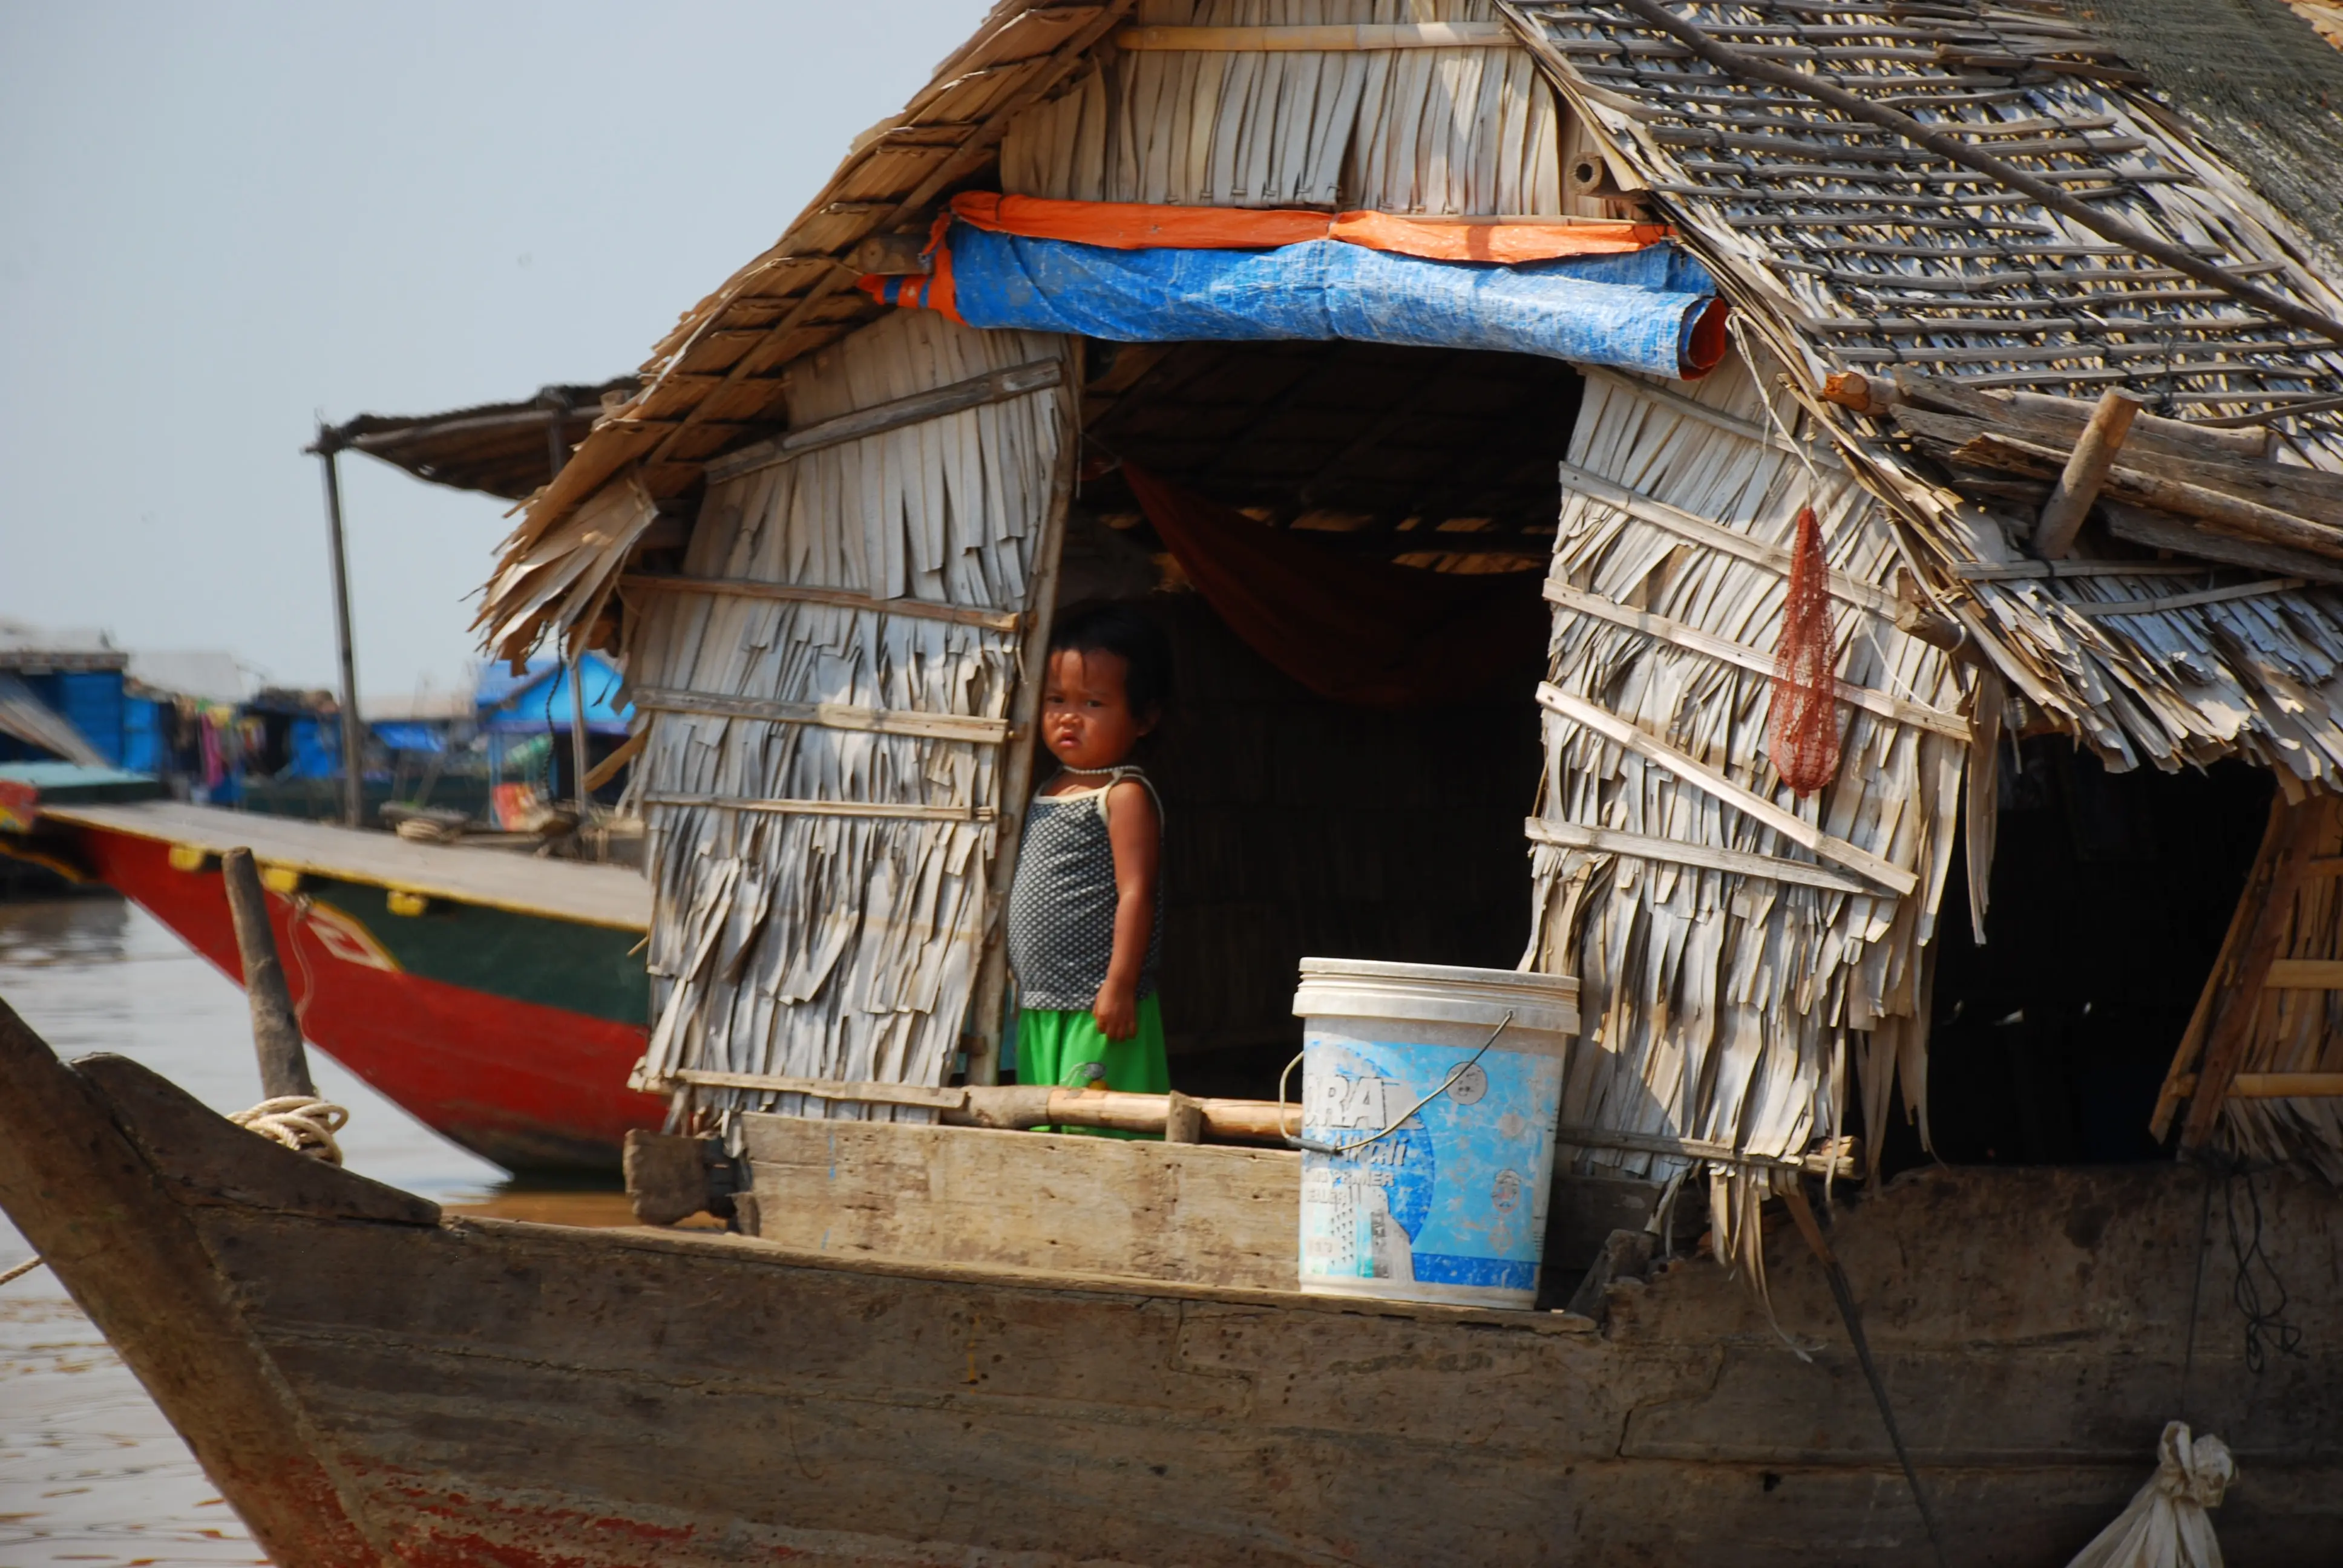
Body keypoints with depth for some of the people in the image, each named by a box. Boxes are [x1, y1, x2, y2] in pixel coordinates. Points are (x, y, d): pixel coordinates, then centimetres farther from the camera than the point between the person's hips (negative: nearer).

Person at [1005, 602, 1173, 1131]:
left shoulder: (1125, 795, -10)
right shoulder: (1050, 791, 16)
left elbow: (1135, 893, -16)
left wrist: (1120, 986, -21)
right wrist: (1017, 977, 22)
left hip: (1097, 1011, -9)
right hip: (1039, 1008, 9)